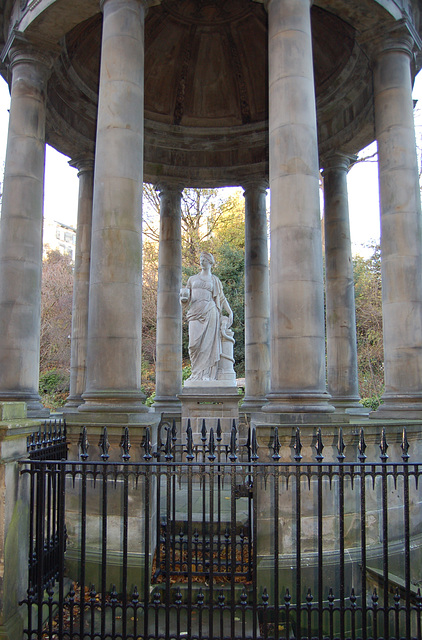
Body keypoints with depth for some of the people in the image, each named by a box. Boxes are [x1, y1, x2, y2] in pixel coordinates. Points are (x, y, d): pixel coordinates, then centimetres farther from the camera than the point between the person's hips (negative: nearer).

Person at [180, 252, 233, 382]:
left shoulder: (214, 280, 16)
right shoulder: (192, 279, 22)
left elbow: (222, 298, 14)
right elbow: (186, 297, 22)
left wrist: (230, 313, 4)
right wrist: (183, 298, -2)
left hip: (209, 312, -2)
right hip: (195, 312, 2)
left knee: (208, 342, -9)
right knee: (195, 344, -8)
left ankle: (207, 373, -7)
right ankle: (196, 372, 0)